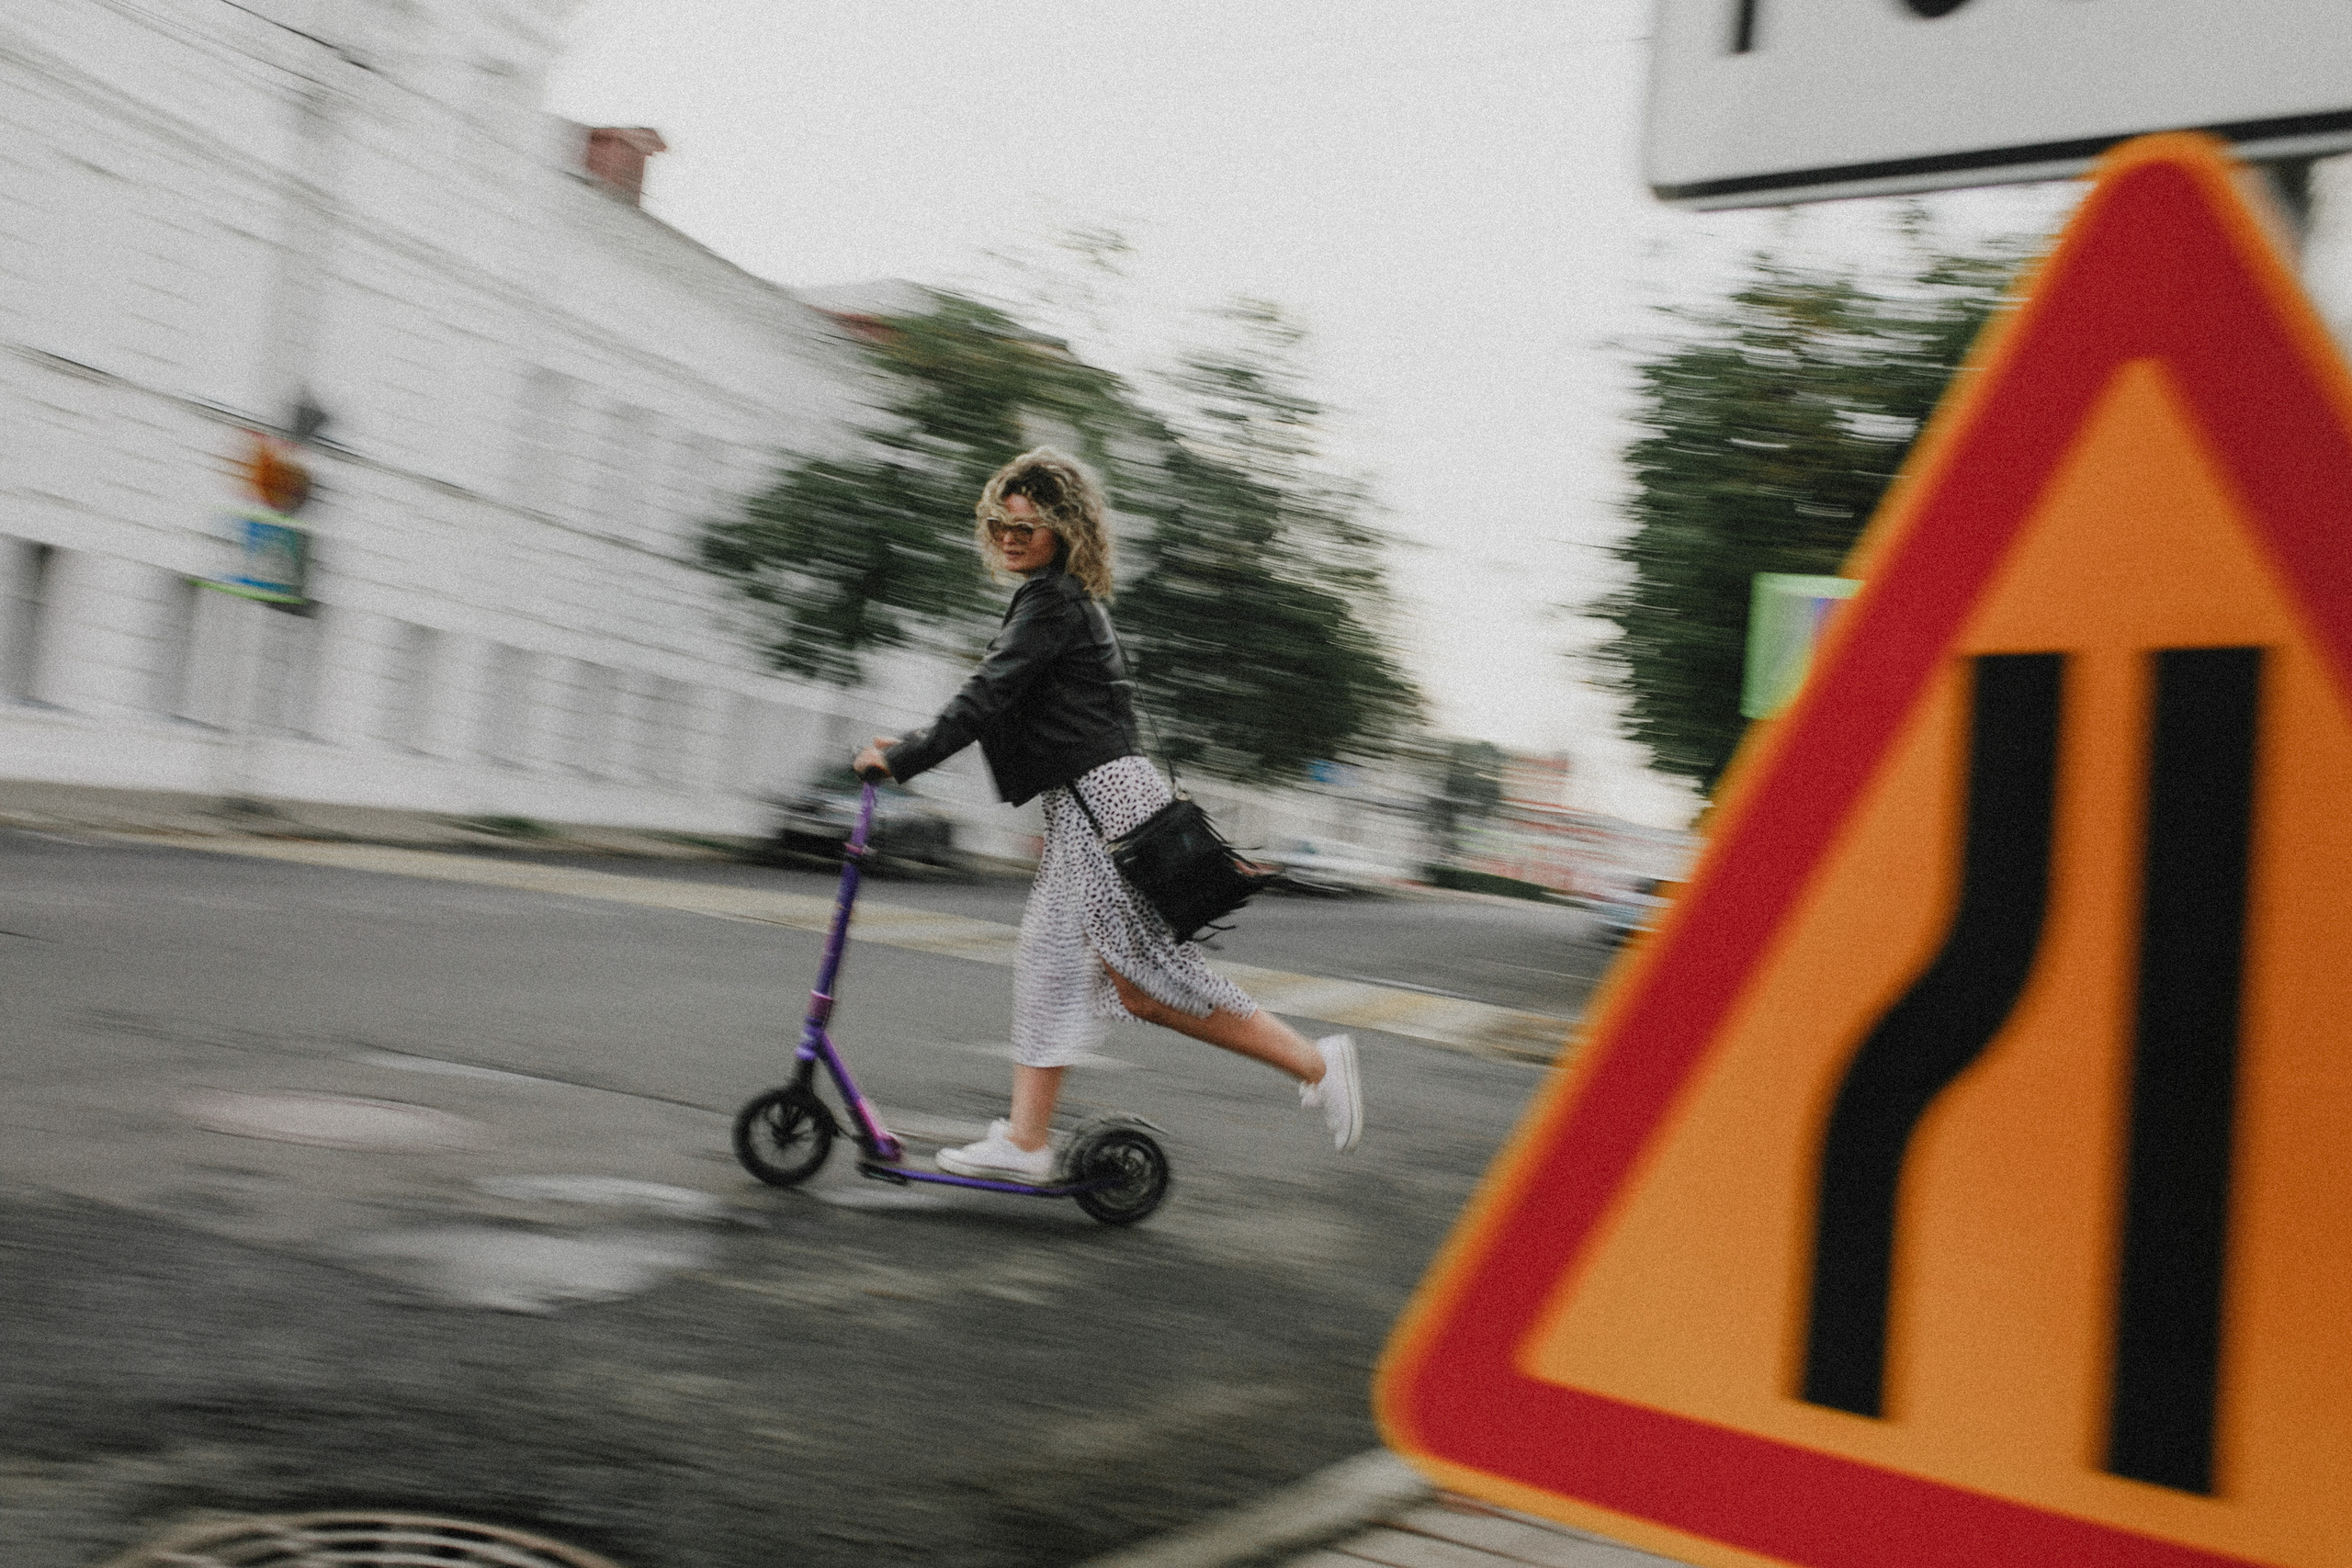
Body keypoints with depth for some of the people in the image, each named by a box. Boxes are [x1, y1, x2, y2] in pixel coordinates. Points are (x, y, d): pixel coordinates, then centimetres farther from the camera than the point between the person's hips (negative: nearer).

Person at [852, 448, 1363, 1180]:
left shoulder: (1051, 601, -11)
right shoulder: (1067, 599, 20)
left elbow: (990, 694, -17)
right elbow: (1001, 701, 26)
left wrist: (905, 759, -14)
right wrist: (912, 747, 24)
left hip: (1104, 798, -10)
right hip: (1085, 804, 10)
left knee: (1144, 978, -7)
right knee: (1047, 955, 9)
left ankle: (1313, 1062, 0)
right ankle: (1026, 1138, 13)